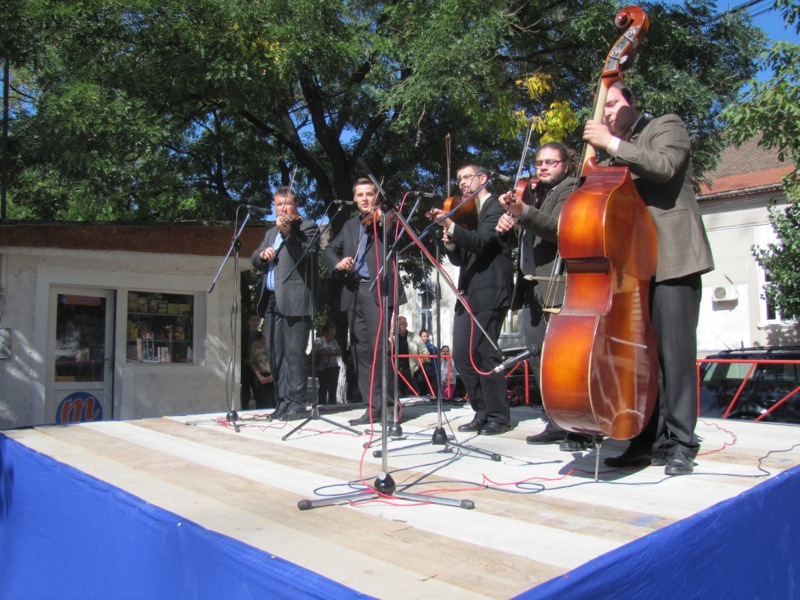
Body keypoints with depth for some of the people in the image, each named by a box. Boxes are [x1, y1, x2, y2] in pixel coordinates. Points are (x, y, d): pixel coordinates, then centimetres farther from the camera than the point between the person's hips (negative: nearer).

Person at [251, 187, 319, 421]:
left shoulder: (307, 227, 4)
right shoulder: (271, 232, 26)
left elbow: (307, 254, -11)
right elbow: (254, 260, 23)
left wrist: (288, 233, -23)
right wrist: (262, 254, 0)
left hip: (294, 300, -7)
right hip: (271, 300, 7)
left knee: (294, 353, -9)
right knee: (275, 354, 7)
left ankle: (297, 404, -5)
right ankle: (283, 402, 14)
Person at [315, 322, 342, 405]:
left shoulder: (333, 341, 14)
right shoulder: (318, 341, -2)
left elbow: (340, 352, 6)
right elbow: (320, 351, -18)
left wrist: (329, 352, -10)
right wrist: (333, 351, -8)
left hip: (334, 368, 5)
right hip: (323, 369, -5)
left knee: (333, 388, 4)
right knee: (323, 388, -3)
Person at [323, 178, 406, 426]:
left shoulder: (384, 219, 7)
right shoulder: (350, 225, 22)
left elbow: (394, 236, -13)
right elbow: (329, 250, 21)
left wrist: (382, 220, -32)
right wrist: (337, 263, -1)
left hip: (377, 290, -6)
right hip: (354, 292, 6)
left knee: (378, 346, -15)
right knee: (360, 349, 5)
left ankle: (390, 403, -8)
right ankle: (373, 406, 11)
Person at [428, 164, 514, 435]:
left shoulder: (496, 208, -2)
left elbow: (480, 242, -19)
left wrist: (450, 225, -30)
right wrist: (450, 243, 0)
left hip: (488, 294, -8)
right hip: (467, 294, 8)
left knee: (485, 354, -8)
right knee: (461, 355, 5)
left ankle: (499, 416, 3)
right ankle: (482, 412, 14)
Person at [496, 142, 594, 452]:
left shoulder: (571, 189, -1)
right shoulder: (534, 193, 21)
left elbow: (558, 229, -19)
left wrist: (523, 212, -32)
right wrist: (508, 225, 1)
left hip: (556, 286, -8)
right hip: (531, 288, 8)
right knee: (538, 356, 10)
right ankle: (557, 423, 19)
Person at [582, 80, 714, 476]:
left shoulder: (667, 127, 5)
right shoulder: (619, 152, 23)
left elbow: (663, 166, -17)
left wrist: (612, 144, -14)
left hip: (671, 259, -6)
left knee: (674, 351, -8)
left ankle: (680, 443, 0)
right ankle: (650, 440, 10)